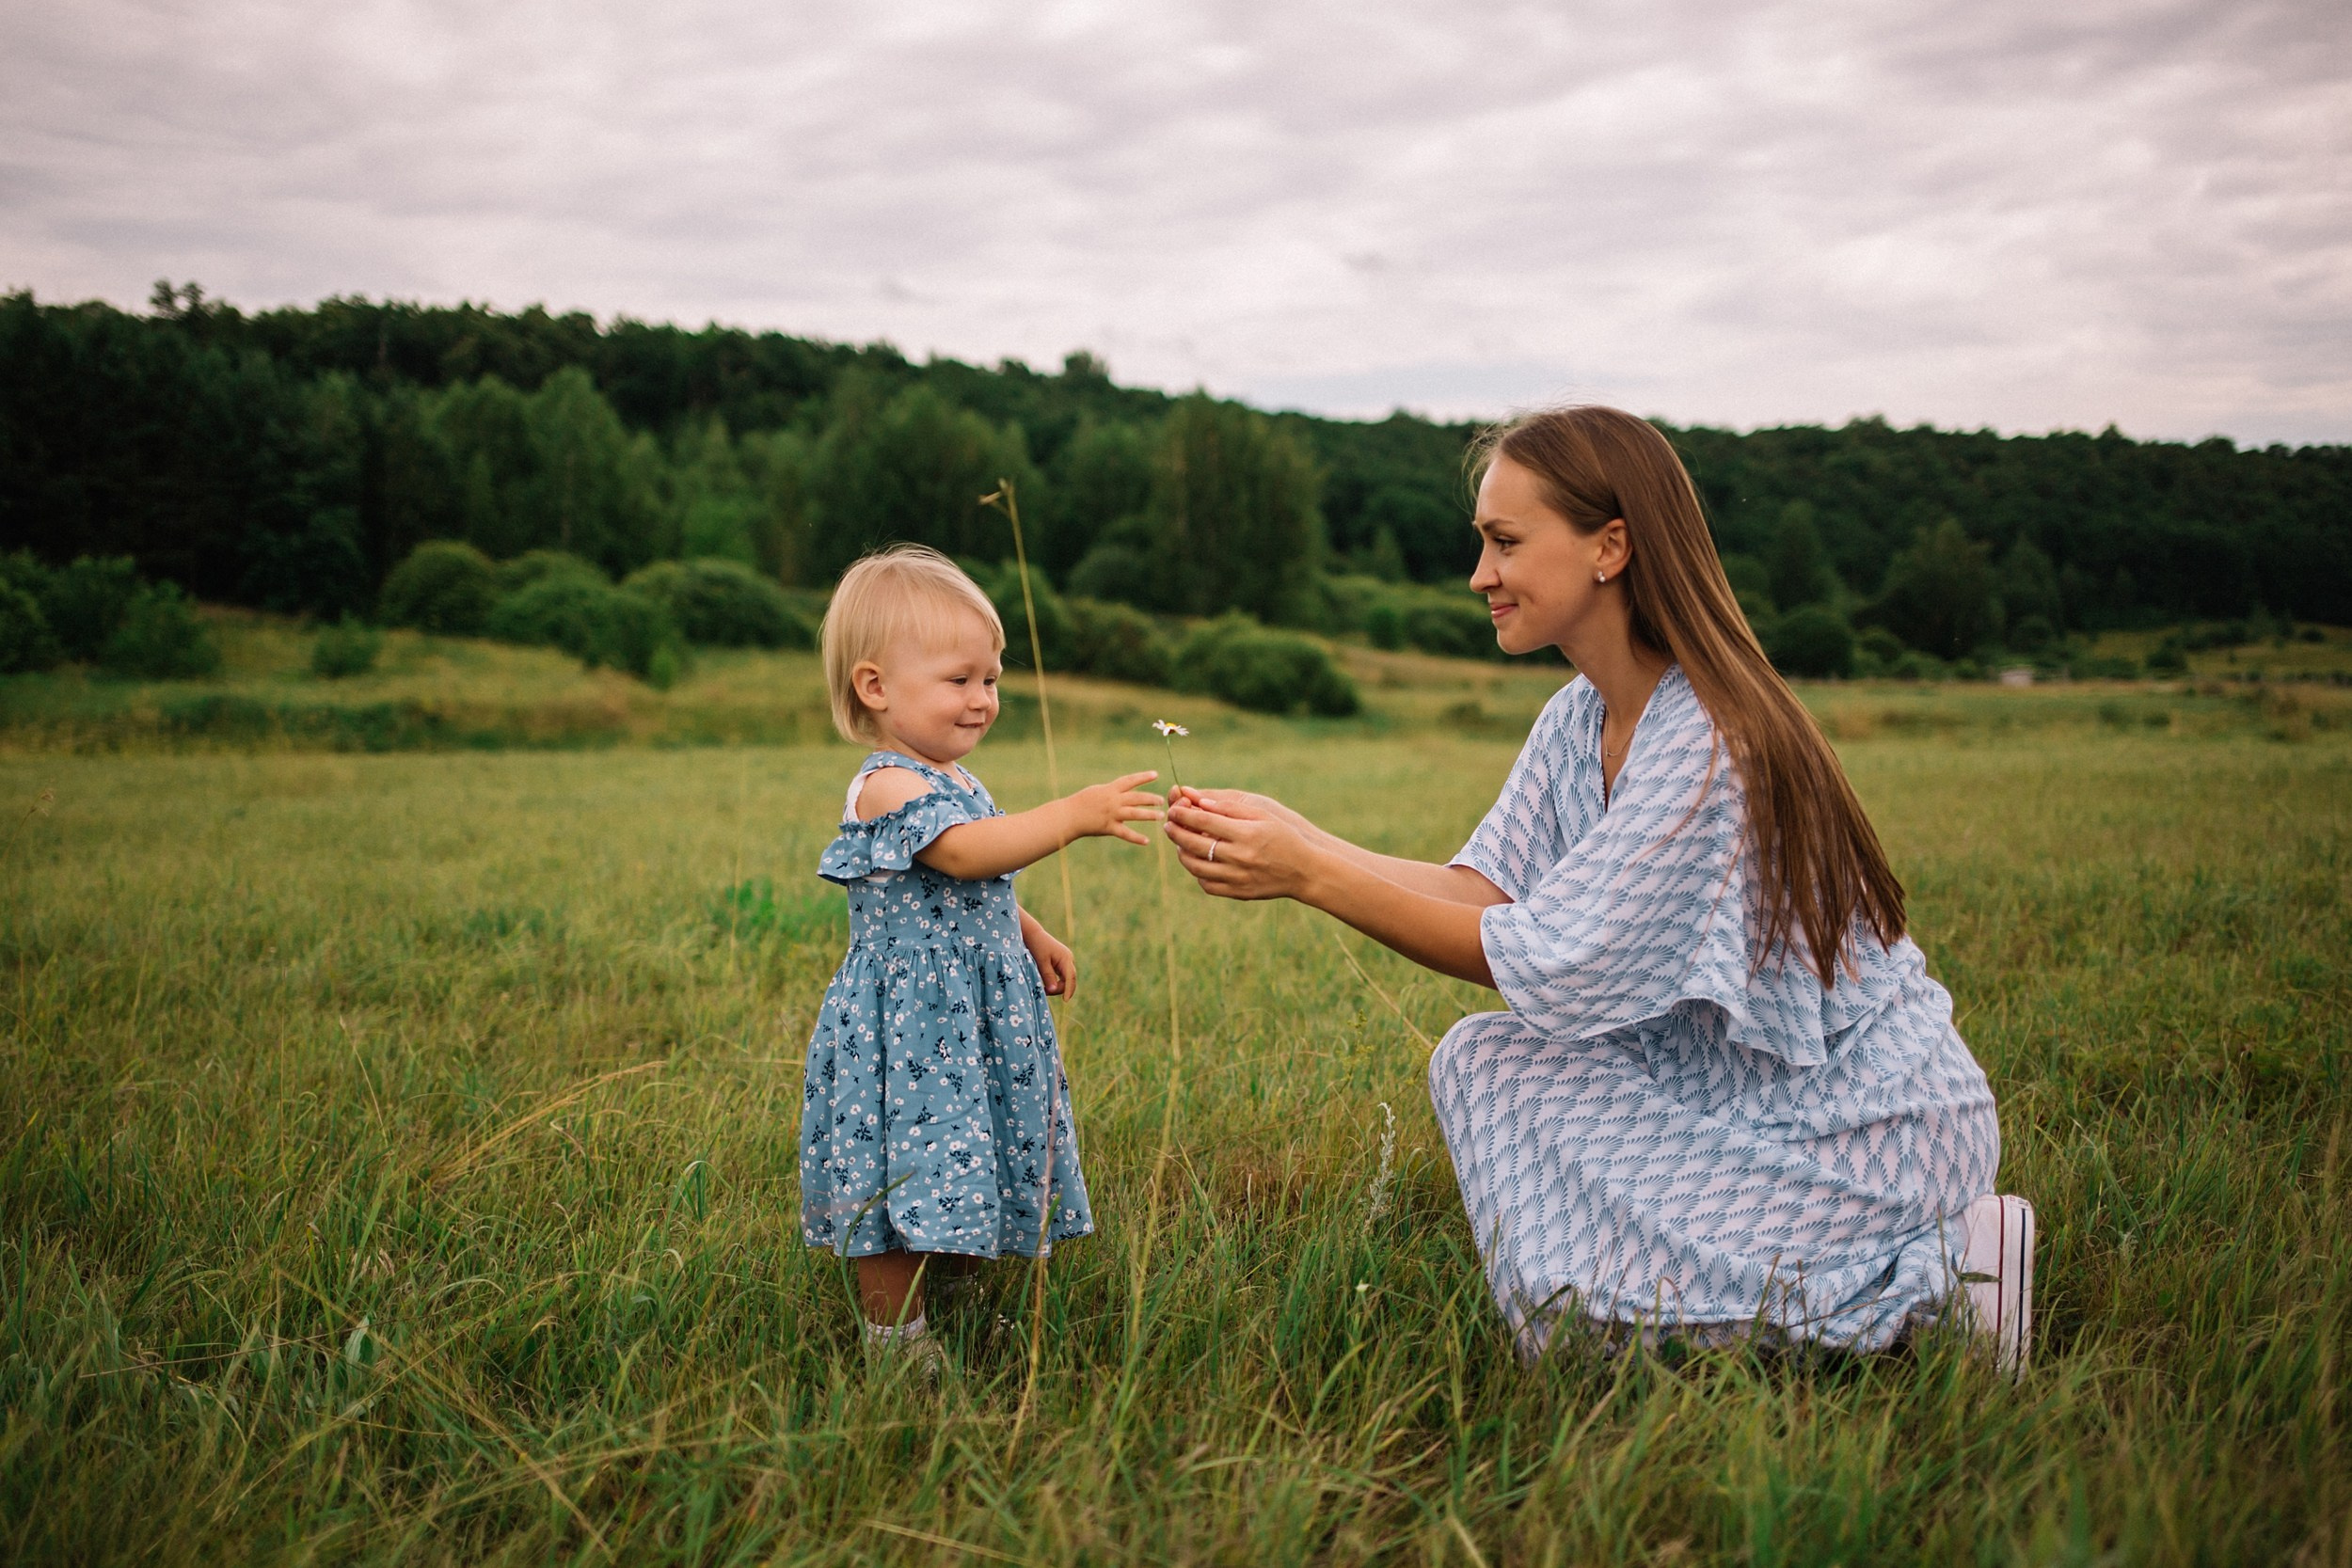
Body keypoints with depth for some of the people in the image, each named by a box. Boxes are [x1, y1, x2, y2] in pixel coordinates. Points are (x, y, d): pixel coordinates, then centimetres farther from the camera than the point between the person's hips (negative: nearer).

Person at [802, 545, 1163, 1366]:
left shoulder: (957, 781, 13)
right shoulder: (887, 788, -18)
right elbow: (965, 852, -36)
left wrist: (1034, 937, 27)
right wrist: (1074, 815, -43)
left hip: (978, 1014, 9)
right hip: (905, 1019, -9)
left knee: (966, 1164, 15)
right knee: (903, 1174, -4)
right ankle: (895, 1333, 8)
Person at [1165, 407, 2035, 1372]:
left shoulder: (1711, 742, -26)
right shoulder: (1578, 720, 3)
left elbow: (1551, 961, -24)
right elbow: (1485, 890, -4)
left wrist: (1314, 877, -25)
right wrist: (1296, 838, -15)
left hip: (1863, 1123, -8)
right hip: (1729, 1080, 8)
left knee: (1588, 1303, -13)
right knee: (1481, 1059, -1)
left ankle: (1953, 1267, -1)